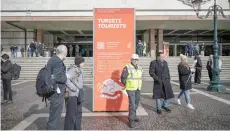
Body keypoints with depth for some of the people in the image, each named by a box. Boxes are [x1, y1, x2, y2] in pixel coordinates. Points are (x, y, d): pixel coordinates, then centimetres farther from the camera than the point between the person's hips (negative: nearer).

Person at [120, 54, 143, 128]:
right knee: (132, 104, -10)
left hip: (138, 89, 6)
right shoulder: (127, 68, -12)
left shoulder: (139, 68, 7)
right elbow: (123, 78, -9)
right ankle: (131, 120, -2)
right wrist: (127, 85, -1)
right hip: (130, 89, -6)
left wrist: (139, 86, 15)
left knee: (136, 103, 14)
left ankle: (133, 116, 33)